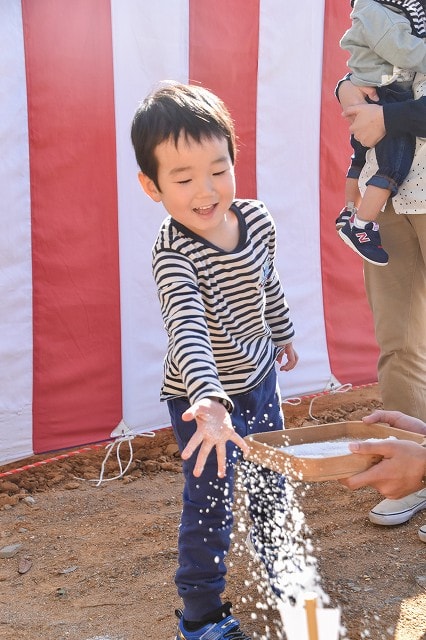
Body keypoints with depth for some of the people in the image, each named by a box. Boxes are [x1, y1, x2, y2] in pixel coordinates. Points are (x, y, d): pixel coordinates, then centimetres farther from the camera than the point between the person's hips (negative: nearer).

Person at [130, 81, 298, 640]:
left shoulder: (257, 219, -11)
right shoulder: (173, 255, -31)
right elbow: (188, 330, -46)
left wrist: (283, 335, 23)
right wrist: (209, 400, -61)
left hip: (258, 375, 6)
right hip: (202, 398, -6)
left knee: (271, 483, 23)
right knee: (211, 505, 3)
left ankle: (279, 571, 50)